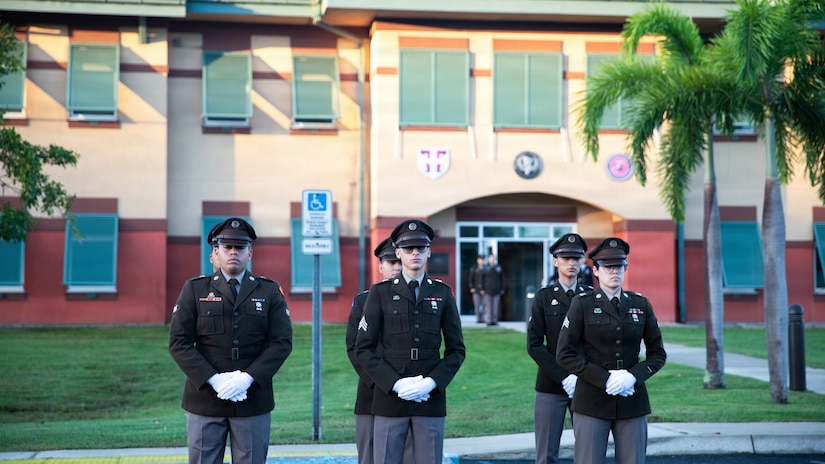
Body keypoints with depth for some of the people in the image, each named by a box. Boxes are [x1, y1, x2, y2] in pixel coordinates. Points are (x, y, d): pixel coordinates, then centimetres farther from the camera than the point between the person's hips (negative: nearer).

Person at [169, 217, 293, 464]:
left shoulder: (270, 291, 6)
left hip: (253, 401, 1)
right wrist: (213, 379, -14)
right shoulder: (194, 289, 4)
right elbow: (179, 342, -2)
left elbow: (282, 342, -2)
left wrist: (248, 377, -15)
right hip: (205, 398, 0)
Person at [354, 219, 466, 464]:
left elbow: (456, 349, 7)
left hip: (431, 399, 1)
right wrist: (395, 384, -12)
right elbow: (363, 349, -1)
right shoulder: (380, 292, 2)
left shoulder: (443, 293, 8)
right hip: (390, 398, -1)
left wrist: (432, 382, -9)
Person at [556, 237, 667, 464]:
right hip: (592, 402, -3)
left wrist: (633, 377, -10)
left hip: (632, 402, 3)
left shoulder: (641, 304, 6)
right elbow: (565, 355, -7)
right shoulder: (582, 304, -2)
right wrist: (605, 380, -14)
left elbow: (657, 353, 8)